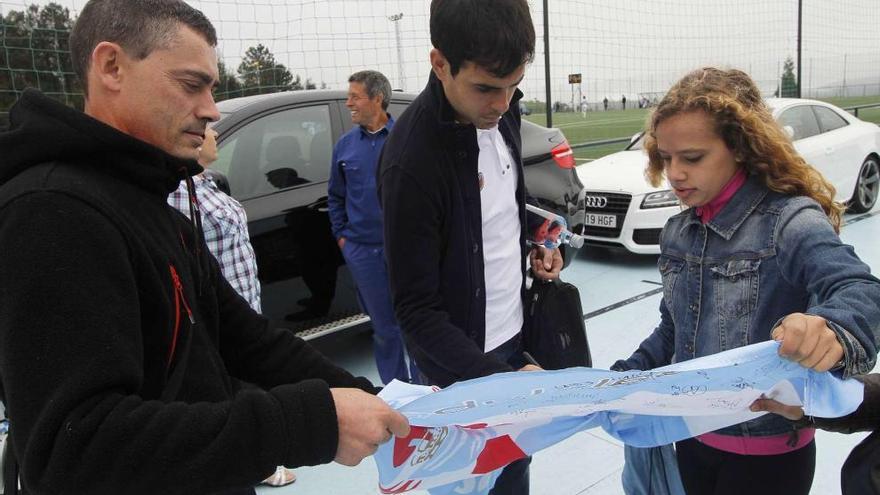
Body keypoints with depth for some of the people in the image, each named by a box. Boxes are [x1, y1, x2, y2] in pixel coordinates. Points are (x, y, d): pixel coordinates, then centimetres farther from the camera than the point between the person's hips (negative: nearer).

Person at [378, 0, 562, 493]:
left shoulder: (502, 112, -3)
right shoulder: (412, 160, -27)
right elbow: (416, 309, -22)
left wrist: (534, 246, -1)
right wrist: (498, 377, -29)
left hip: (515, 331, 7)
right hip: (466, 359, -7)